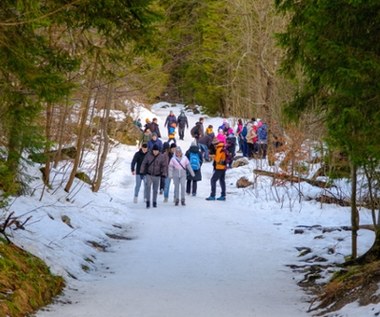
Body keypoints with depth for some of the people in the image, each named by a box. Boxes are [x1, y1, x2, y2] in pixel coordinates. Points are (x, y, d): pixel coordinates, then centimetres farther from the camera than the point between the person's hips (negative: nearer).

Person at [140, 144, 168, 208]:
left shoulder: (161, 156, -5)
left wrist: (164, 174, -9)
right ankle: (148, 201, -15)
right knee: (148, 186, -19)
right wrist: (142, 171, -2)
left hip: (157, 176, 1)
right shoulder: (148, 155, -5)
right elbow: (144, 163, 1)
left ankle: (154, 202, 24)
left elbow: (164, 166, -1)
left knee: (155, 189, 9)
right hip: (148, 174, -1)